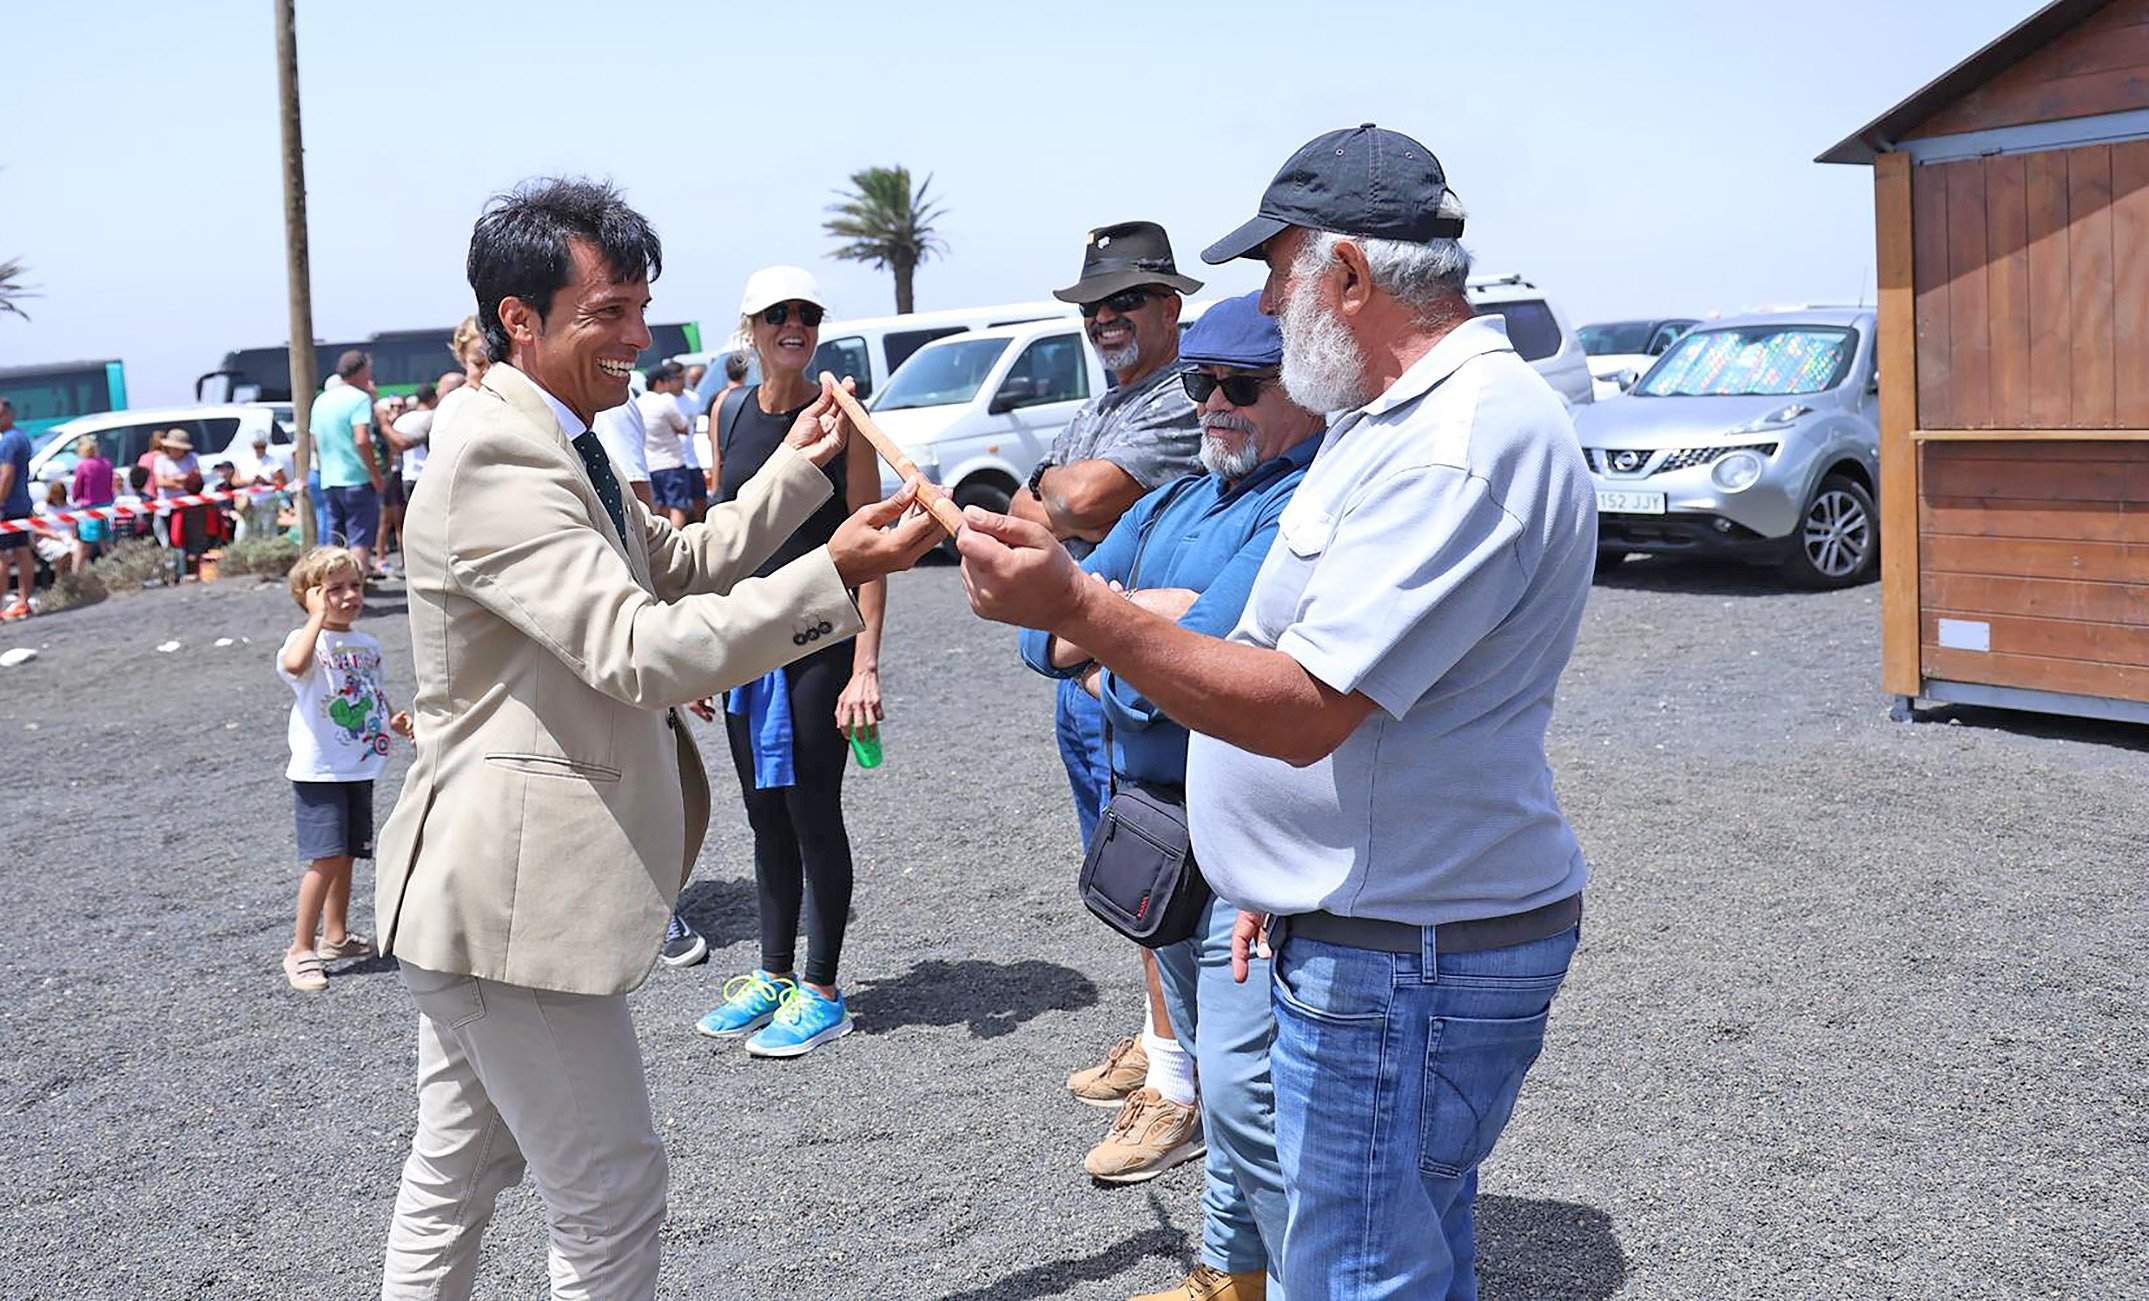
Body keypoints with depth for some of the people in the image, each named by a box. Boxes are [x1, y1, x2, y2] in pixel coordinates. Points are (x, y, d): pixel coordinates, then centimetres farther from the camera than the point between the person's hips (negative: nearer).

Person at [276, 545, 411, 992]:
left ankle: (335, 935, 30)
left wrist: (394, 721, 5)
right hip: (319, 771, -7)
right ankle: (300, 950, -1)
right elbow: (294, 663, -39)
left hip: (359, 769, 7)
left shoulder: (367, 645, 11)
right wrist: (319, 616, -29)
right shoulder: (305, 640, -13)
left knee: (346, 855, 15)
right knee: (327, 859, -12)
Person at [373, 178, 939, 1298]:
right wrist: (838, 573, -31)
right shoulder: (497, 458, -21)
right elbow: (640, 650, -28)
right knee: (612, 1193, 0)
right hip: (513, 899, -11)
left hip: (482, 895, 11)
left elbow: (681, 566, 21)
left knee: (458, 1170, 22)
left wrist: (799, 467, 14)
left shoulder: (556, 446, 13)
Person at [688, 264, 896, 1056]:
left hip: (819, 642, -5)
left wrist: (865, 666, -17)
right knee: (765, 818, 14)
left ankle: (823, 995, 12)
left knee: (813, 814, 0)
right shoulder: (729, 415, 7)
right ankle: (774, 976, 27)